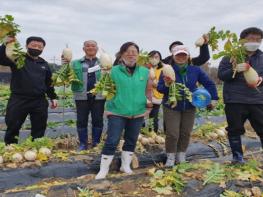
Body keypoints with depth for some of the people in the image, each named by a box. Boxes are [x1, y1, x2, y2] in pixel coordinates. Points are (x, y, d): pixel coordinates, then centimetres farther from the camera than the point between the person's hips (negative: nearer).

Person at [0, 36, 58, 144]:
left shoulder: (44, 64, 14)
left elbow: (49, 83, 20)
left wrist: (53, 97, 16)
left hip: (39, 101, 4)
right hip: (18, 100, -3)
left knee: (39, 129, 10)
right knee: (12, 128, 4)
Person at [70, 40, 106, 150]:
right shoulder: (76, 63, 10)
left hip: (98, 96, 0)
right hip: (82, 96, 0)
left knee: (98, 120, 7)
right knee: (81, 121, 6)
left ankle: (96, 143, 21)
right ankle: (83, 144, 19)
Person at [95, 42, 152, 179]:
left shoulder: (145, 72, 1)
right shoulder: (114, 71, -6)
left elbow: (148, 89, 12)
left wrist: (149, 100, 0)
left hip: (137, 113, 3)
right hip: (117, 112, -3)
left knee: (131, 141, 15)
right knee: (112, 141, -3)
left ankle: (126, 165, 34)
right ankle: (104, 169, 14)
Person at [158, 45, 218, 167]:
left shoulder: (195, 70, -3)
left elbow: (209, 83, 6)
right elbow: (159, 88, -11)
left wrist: (213, 99, 0)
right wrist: (166, 85, -32)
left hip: (189, 108, 3)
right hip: (171, 107, -3)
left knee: (185, 133, 9)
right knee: (172, 134, -5)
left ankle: (181, 156, 27)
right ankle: (170, 157, 15)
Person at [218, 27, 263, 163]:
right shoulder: (231, 56, 0)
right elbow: (221, 74, -5)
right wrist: (234, 70, -24)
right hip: (234, 100, -3)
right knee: (235, 129, 5)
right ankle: (237, 156, 20)